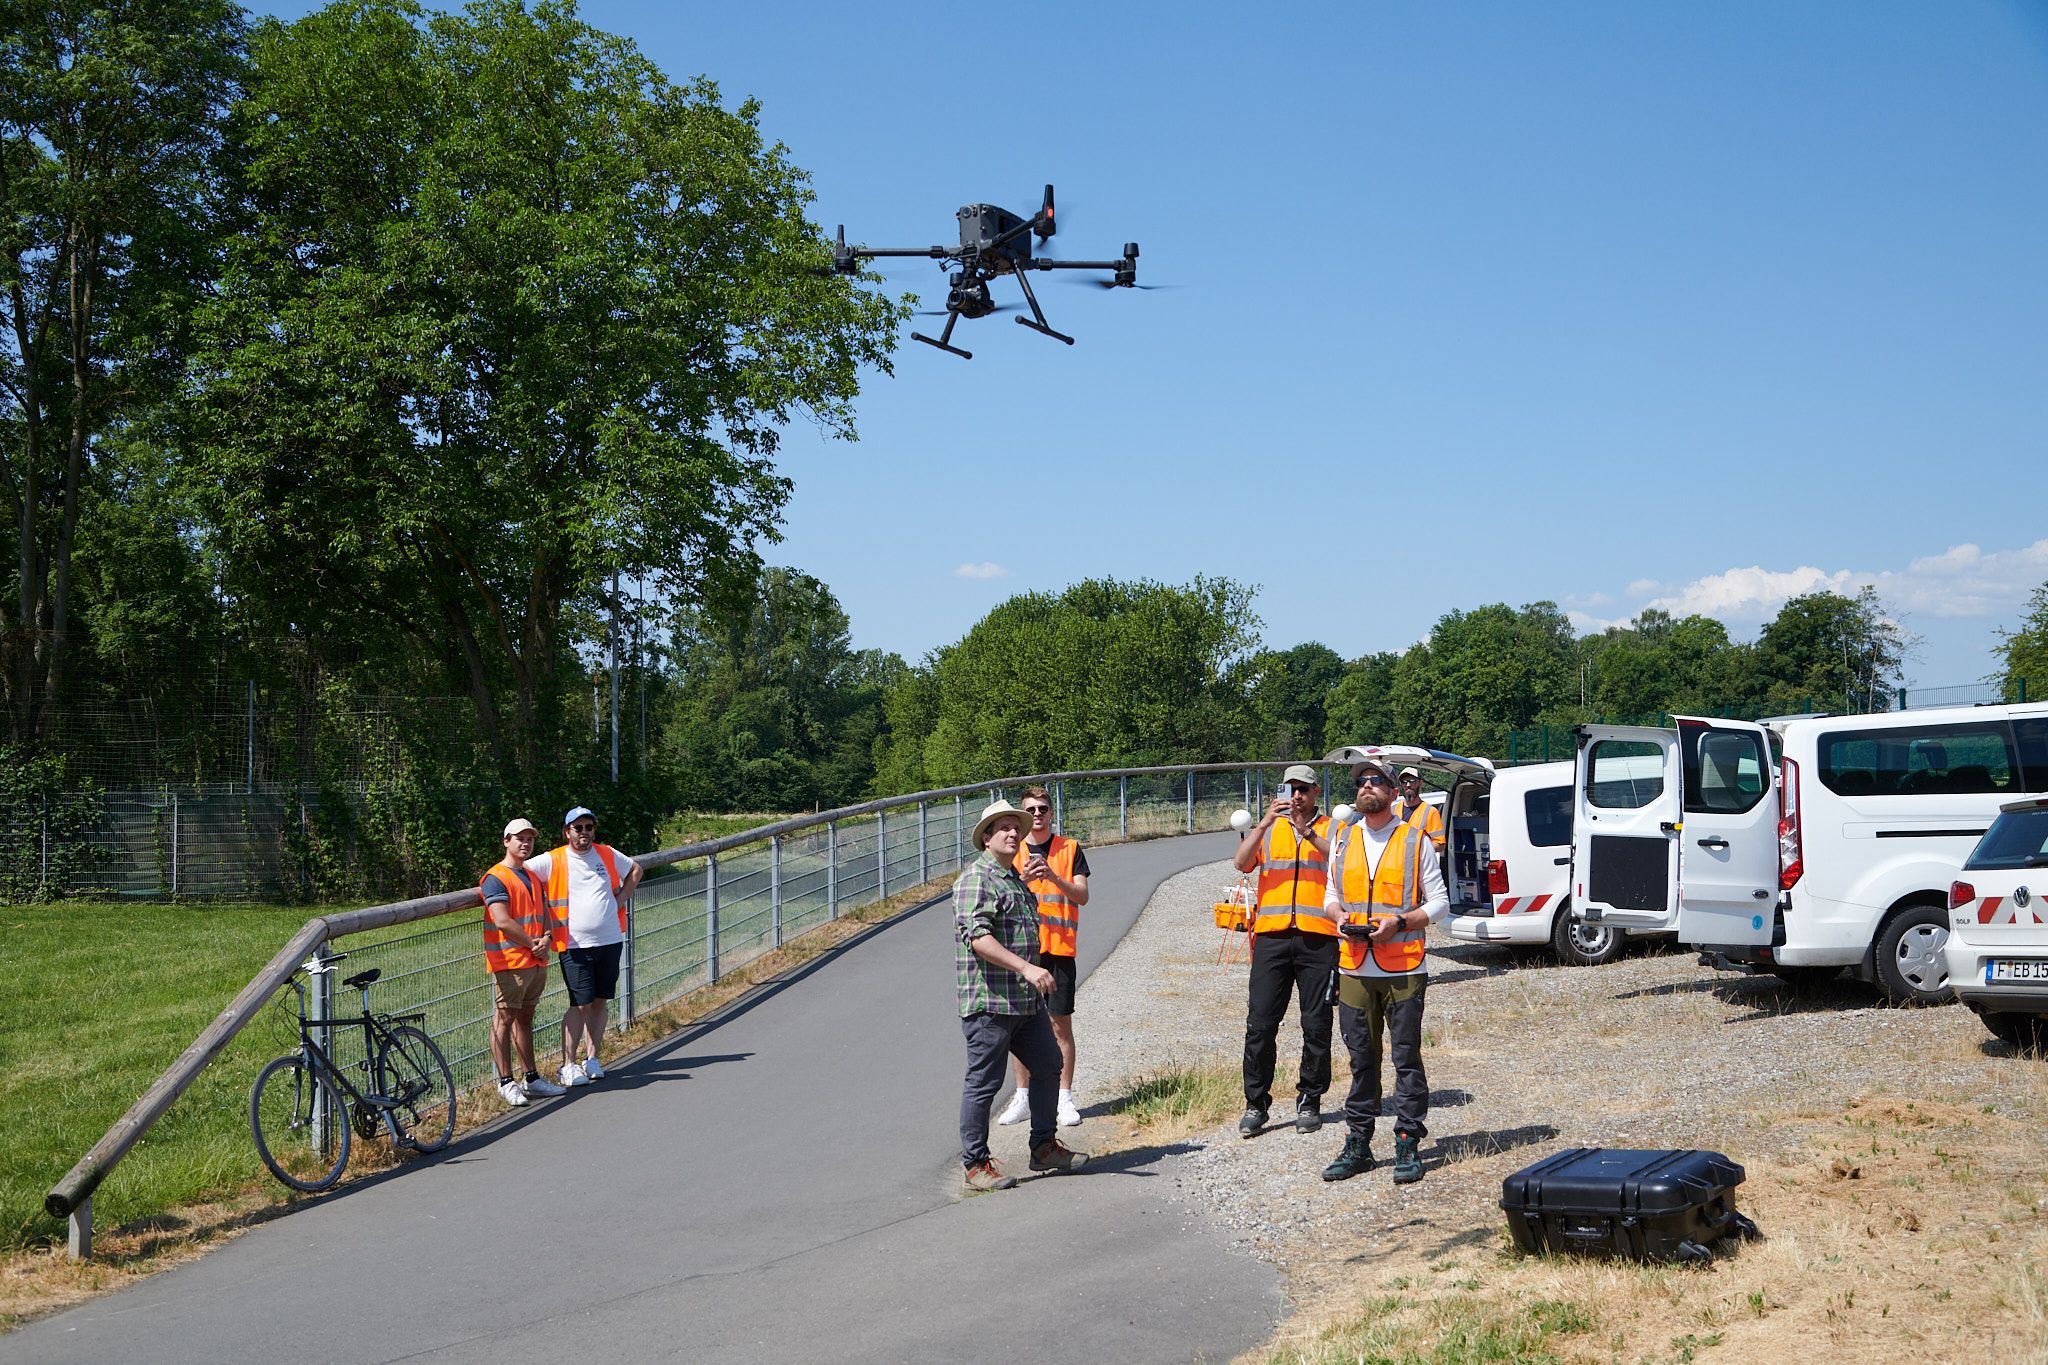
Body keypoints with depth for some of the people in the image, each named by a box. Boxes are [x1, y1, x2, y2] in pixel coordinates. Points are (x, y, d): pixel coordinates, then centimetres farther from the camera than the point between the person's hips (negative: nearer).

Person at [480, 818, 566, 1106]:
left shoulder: (533, 876, 19)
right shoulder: (495, 878, -8)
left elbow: (544, 913, 17)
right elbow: (503, 922, -17)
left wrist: (546, 938, -4)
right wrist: (533, 943, -11)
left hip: (536, 961, 8)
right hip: (509, 961, -8)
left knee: (525, 1018, 15)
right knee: (504, 1019, -4)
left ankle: (532, 1078, 19)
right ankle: (506, 1082, -2)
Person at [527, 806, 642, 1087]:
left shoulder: (607, 854, 8)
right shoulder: (552, 860, -4)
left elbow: (635, 869, 25)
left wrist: (620, 899, 12)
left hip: (610, 940, 4)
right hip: (575, 945, -4)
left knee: (600, 1001, 8)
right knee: (581, 1004, -8)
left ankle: (591, 1058, 19)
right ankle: (568, 1065, -3)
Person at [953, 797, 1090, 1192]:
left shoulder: (1015, 878, 19)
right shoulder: (976, 878, -12)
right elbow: (977, 937, -24)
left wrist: (1034, 974, 29)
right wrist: (1026, 968, -30)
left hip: (1027, 1000, 10)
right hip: (989, 1001, -10)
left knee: (1048, 1066, 16)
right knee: (984, 1082, -2)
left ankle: (1044, 1148, 28)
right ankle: (976, 1164, 6)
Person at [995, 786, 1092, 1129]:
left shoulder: (1070, 849, 4)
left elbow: (1082, 896, -4)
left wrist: (1053, 877, -20)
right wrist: (1024, 880, -19)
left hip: (1059, 949, -2)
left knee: (1060, 1024, 0)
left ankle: (1064, 1097, 7)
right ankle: (1022, 1097, 14)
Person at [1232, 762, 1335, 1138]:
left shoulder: (1331, 829, 10)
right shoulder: (1268, 829, 15)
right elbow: (1241, 862, -2)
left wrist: (1308, 833, -21)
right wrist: (1266, 822, -14)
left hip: (1318, 938, -1)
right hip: (1272, 936, 1)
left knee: (1316, 1025, 3)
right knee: (1260, 1023, -2)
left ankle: (1309, 1101, 14)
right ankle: (1256, 1104, 6)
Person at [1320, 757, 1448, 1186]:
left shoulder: (1415, 840, 1)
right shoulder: (1343, 839, 12)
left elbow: (1439, 902, 3)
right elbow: (1331, 894, 22)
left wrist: (1401, 922, -13)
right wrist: (1340, 915, -1)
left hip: (1403, 968, -3)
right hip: (1354, 968, 3)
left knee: (1407, 1058, 0)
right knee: (1361, 1059, 8)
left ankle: (1408, 1146, 6)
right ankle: (1357, 1144, 14)